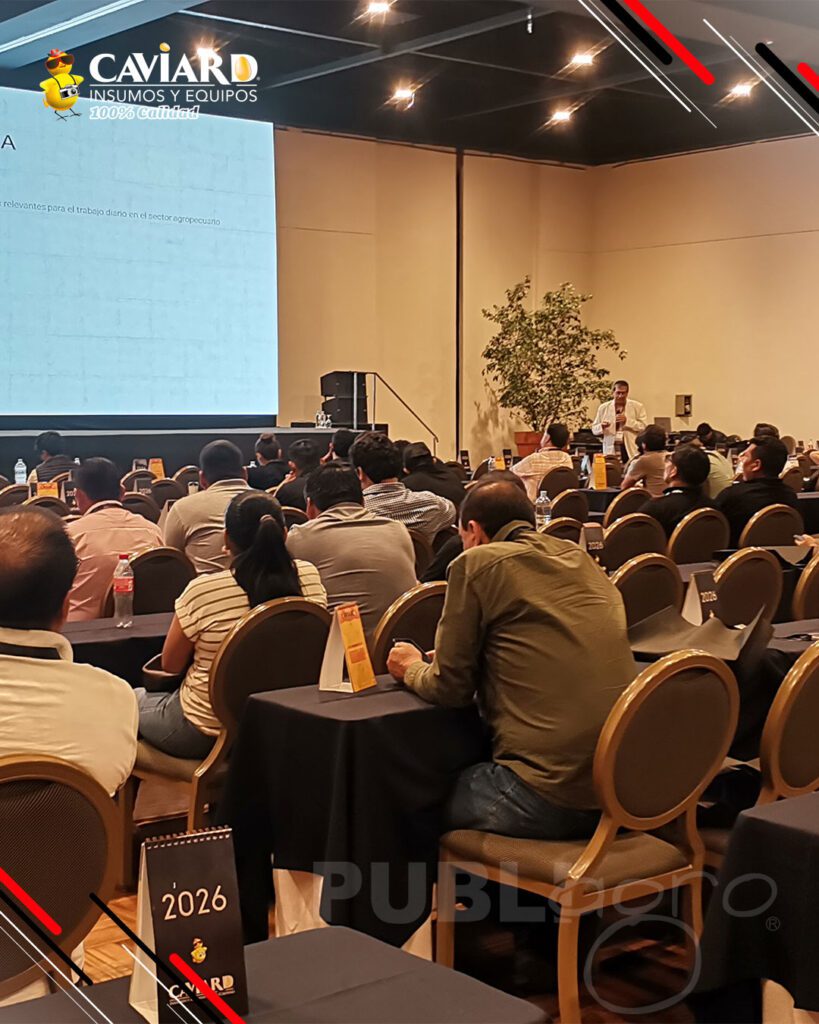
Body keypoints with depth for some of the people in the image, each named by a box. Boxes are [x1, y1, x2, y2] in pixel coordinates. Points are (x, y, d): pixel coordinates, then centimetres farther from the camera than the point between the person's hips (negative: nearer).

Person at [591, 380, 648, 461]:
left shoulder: (638, 407, 4)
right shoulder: (603, 408, 10)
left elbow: (644, 427, -3)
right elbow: (594, 429, 12)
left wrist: (627, 421, -14)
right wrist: (602, 427, -11)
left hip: (631, 451, -1)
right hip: (611, 450, 1)